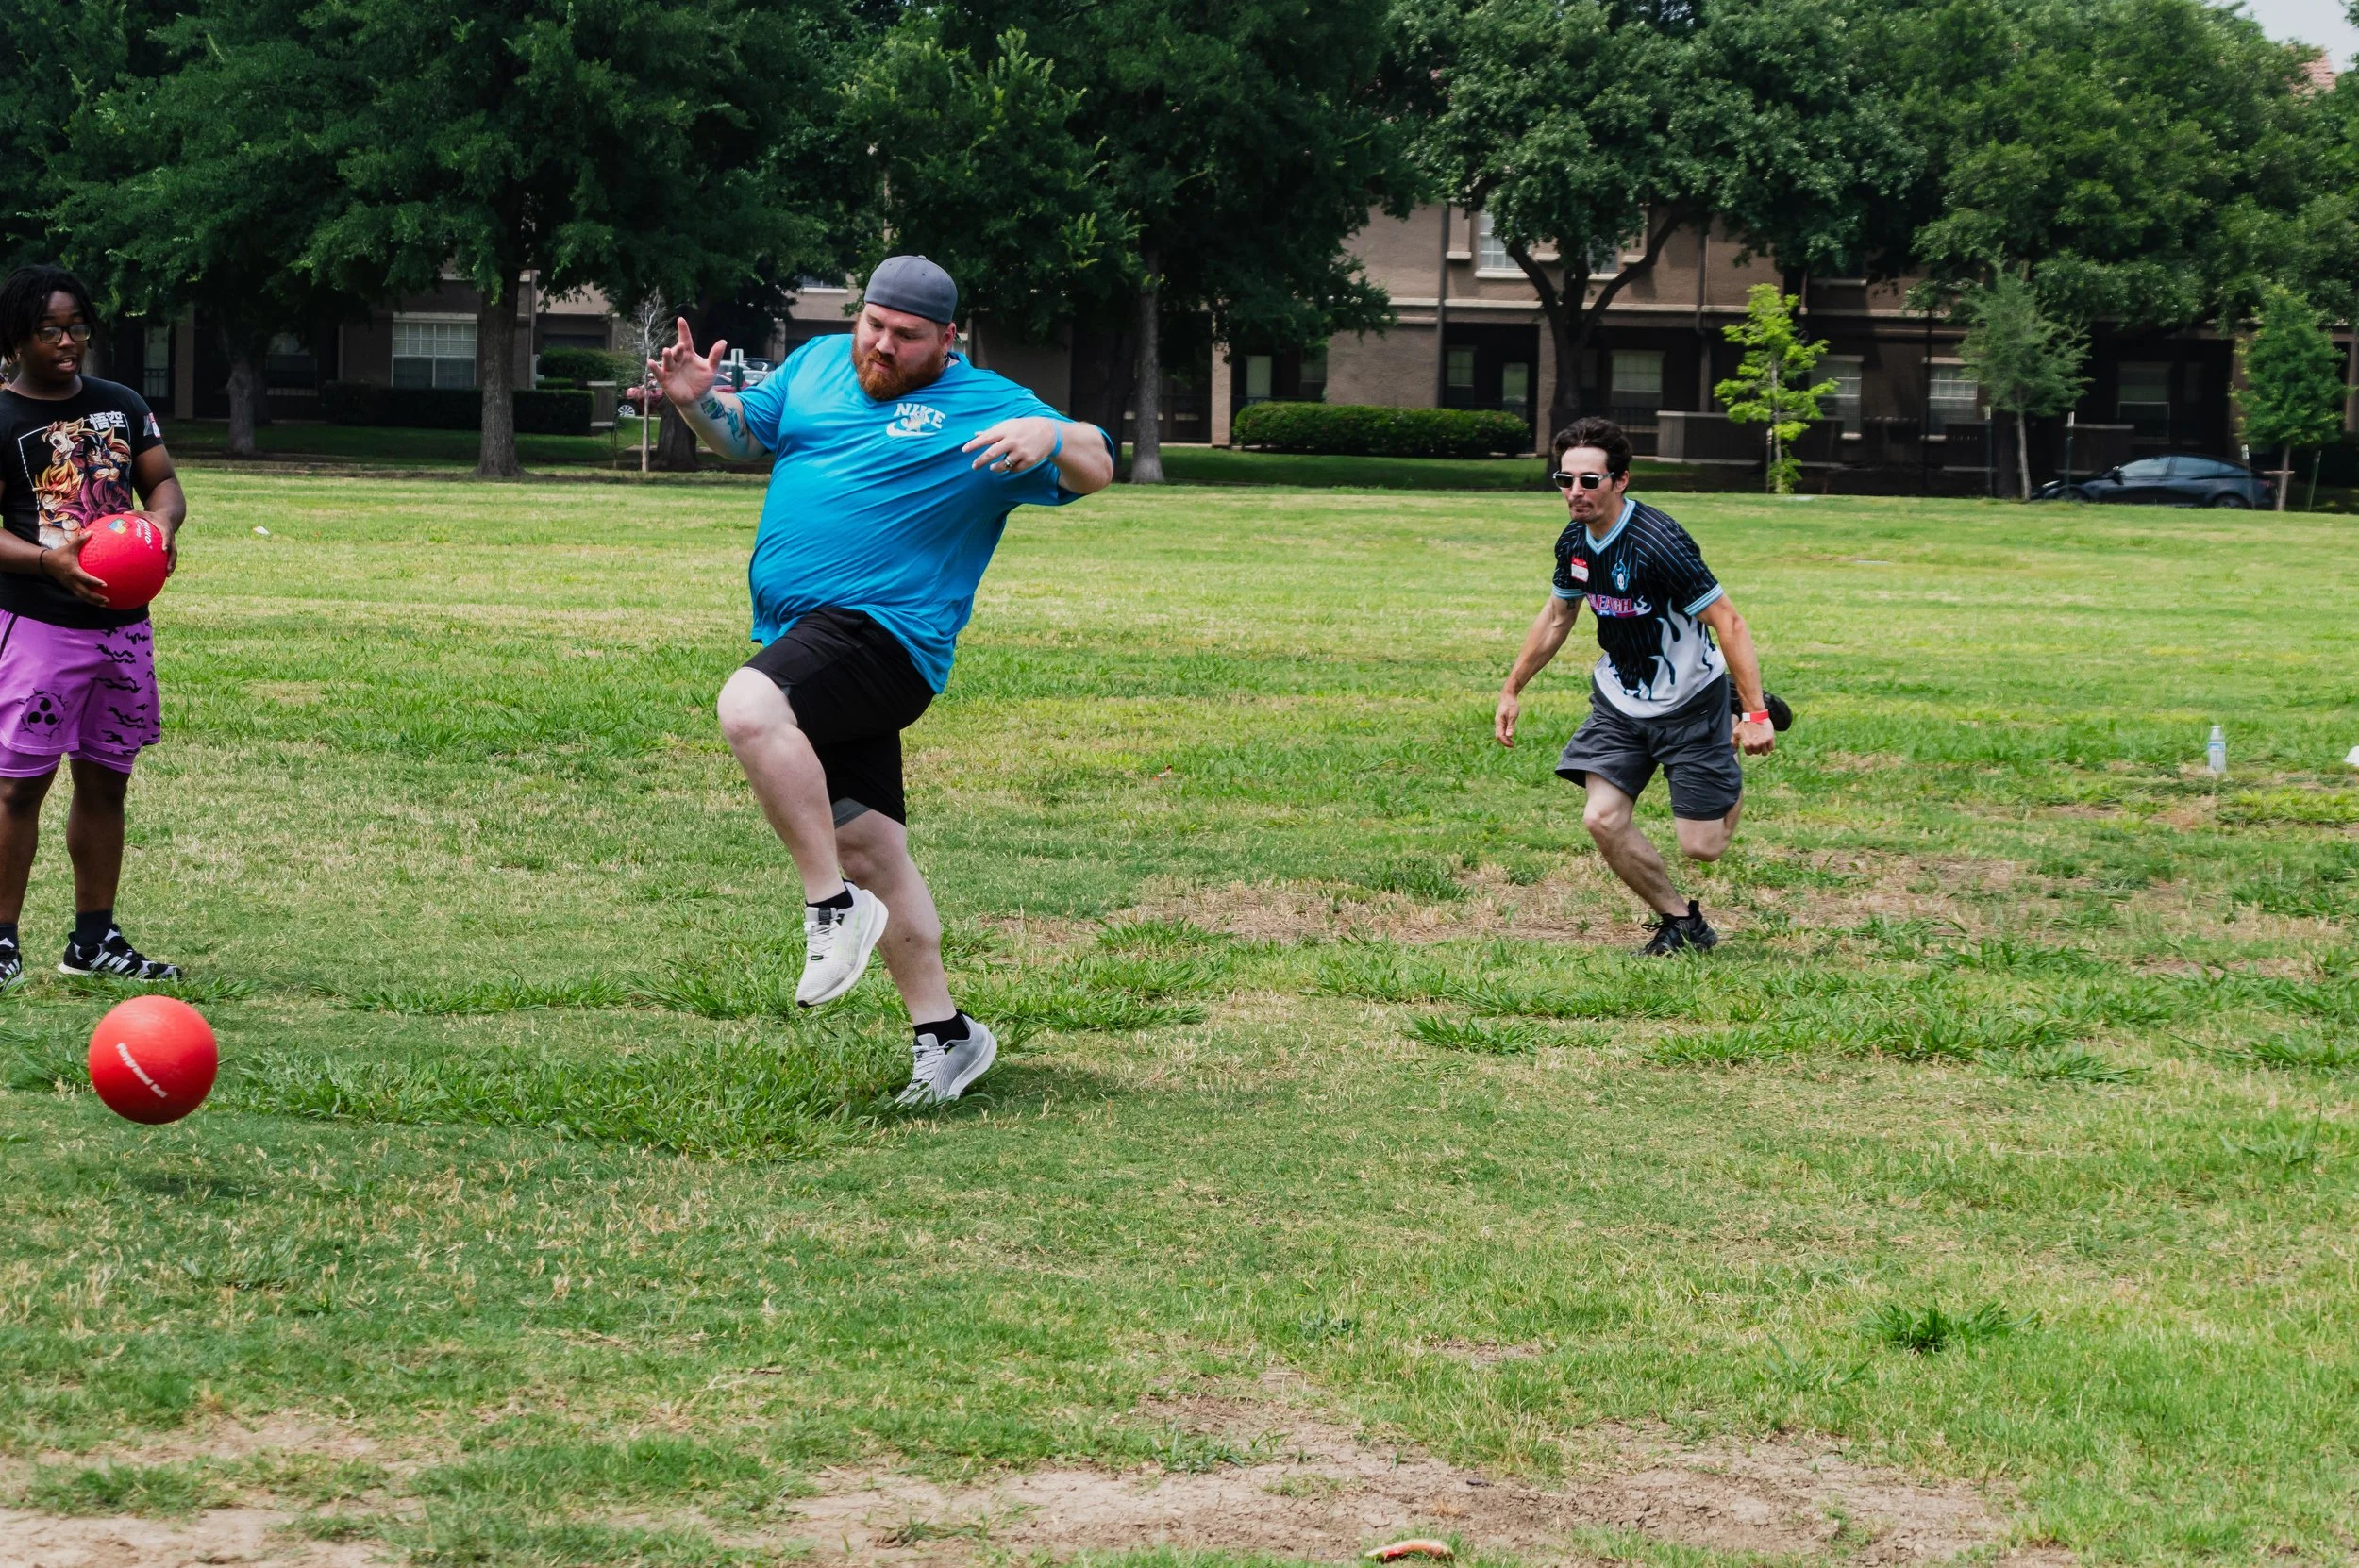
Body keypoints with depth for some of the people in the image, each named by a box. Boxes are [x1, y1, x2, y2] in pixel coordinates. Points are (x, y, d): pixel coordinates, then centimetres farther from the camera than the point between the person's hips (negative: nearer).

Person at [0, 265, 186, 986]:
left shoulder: (123, 405, 10)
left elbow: (163, 482, 12)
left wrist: (162, 523, -11)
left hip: (123, 622, 6)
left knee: (107, 779, 10)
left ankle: (95, 938, 19)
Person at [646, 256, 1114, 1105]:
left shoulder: (983, 404, 0)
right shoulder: (819, 364, 17)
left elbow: (1097, 467, -4)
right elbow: (745, 431, 28)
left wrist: (1049, 437, -26)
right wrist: (696, 400, 6)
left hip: (884, 635, -7)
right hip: (800, 641, 7)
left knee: (749, 707, -34)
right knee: (868, 849, 6)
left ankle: (833, 906, -23)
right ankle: (943, 1032, 14)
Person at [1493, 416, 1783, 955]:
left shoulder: (1658, 543, -27)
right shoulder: (1575, 542, -3)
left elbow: (1726, 620, -25)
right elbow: (1556, 617, 17)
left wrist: (1755, 714, -29)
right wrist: (1512, 689, 20)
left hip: (1689, 703, -6)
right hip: (1619, 702, 6)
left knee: (1701, 846, -3)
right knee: (1602, 820, -10)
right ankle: (1682, 923, 9)